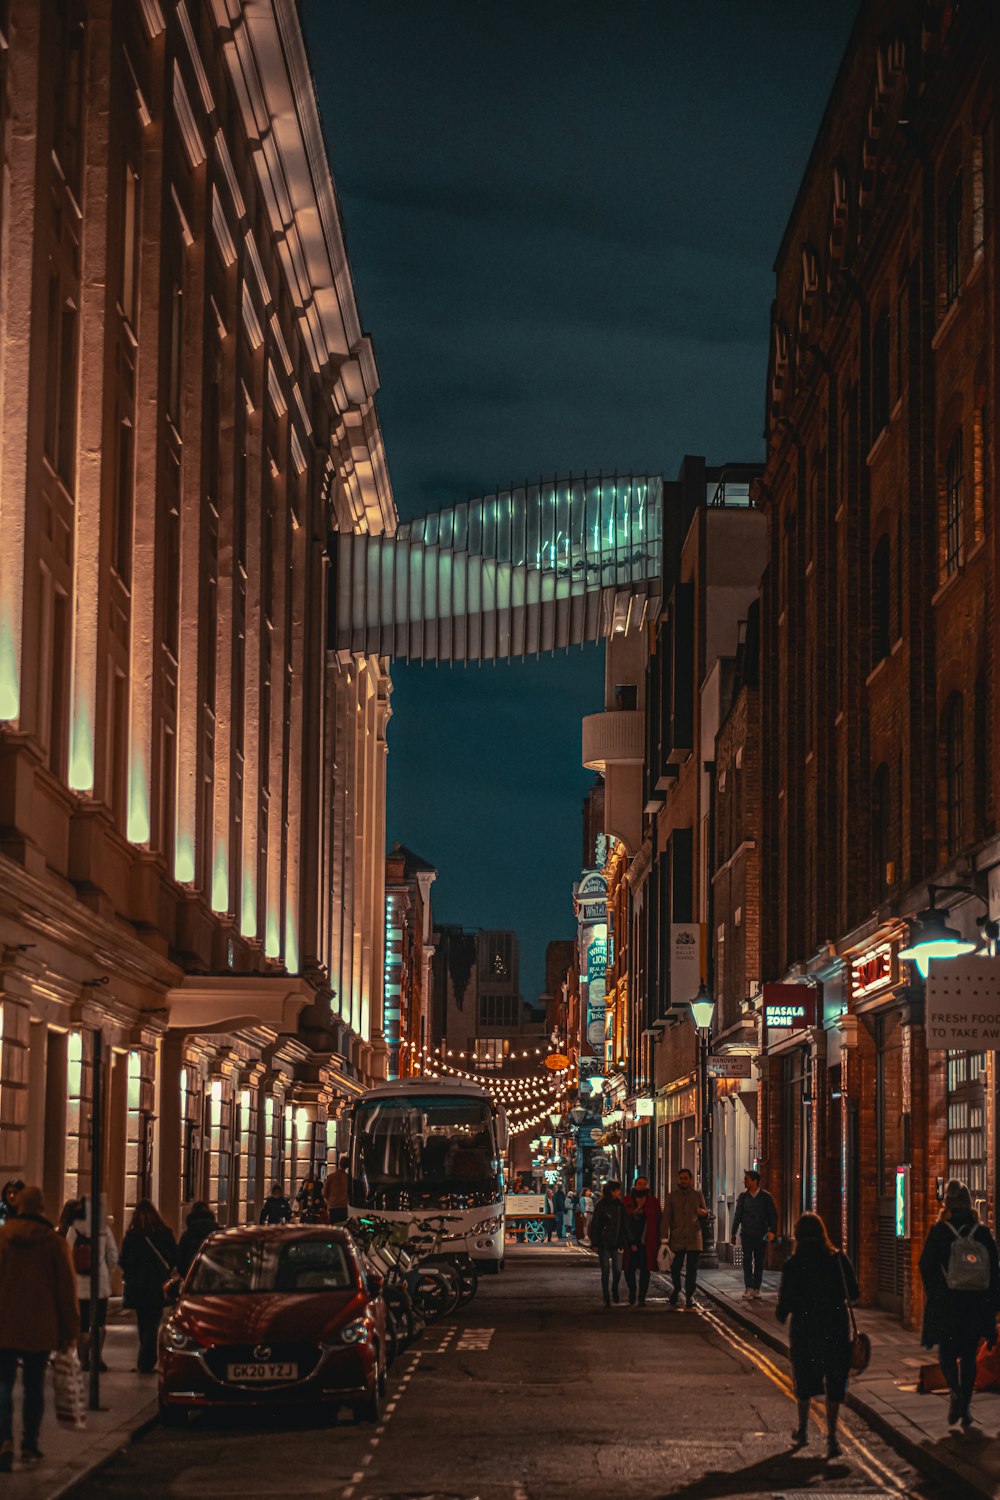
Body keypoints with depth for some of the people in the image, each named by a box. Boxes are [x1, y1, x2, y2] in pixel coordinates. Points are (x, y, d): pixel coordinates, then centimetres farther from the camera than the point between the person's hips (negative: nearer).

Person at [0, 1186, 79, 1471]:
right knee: (34, 1387, 12)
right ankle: (29, 1446, 16)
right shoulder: (54, 1243, -5)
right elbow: (66, 1290, -2)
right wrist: (69, 1330, 7)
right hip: (40, 1329, 0)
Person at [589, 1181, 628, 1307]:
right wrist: (595, 1243, -8)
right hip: (603, 1244, -3)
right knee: (605, 1271, 0)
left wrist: (623, 1242, 5)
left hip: (616, 1243, 3)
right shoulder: (601, 1206, -5)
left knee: (617, 1270, -2)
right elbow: (594, 1225, -4)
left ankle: (615, 1291, 25)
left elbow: (623, 1225, 9)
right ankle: (606, 1298, 8)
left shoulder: (620, 1206, 6)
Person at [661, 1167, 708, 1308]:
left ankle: (689, 1296, 6)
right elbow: (666, 1217, 2)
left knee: (692, 1268, -2)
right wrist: (664, 1237, -8)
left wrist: (703, 1213, -6)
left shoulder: (698, 1195, 11)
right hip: (677, 1238, 0)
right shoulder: (672, 1196, 8)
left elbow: (705, 1215, 20)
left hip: (693, 1238, 0)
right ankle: (676, 1290, 22)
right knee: (676, 1267, -3)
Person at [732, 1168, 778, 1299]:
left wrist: (772, 1230, -12)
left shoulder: (766, 1197, 0)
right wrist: (734, 1233, 9)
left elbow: (773, 1215, 1)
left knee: (759, 1262, 5)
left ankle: (756, 1288, 12)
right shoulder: (743, 1196, 6)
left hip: (761, 1234, -1)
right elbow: (737, 1215, 10)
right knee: (747, 1260, -10)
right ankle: (748, 1288, -15)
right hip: (746, 1233, 1)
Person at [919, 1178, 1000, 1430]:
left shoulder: (939, 1232, -6)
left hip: (946, 1304, -2)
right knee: (969, 1356, 13)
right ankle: (966, 1406, 11)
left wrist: (934, 1295, 10)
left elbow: (926, 1267, -4)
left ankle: (956, 1392, -15)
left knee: (947, 1353, 10)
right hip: (977, 1304, 2)